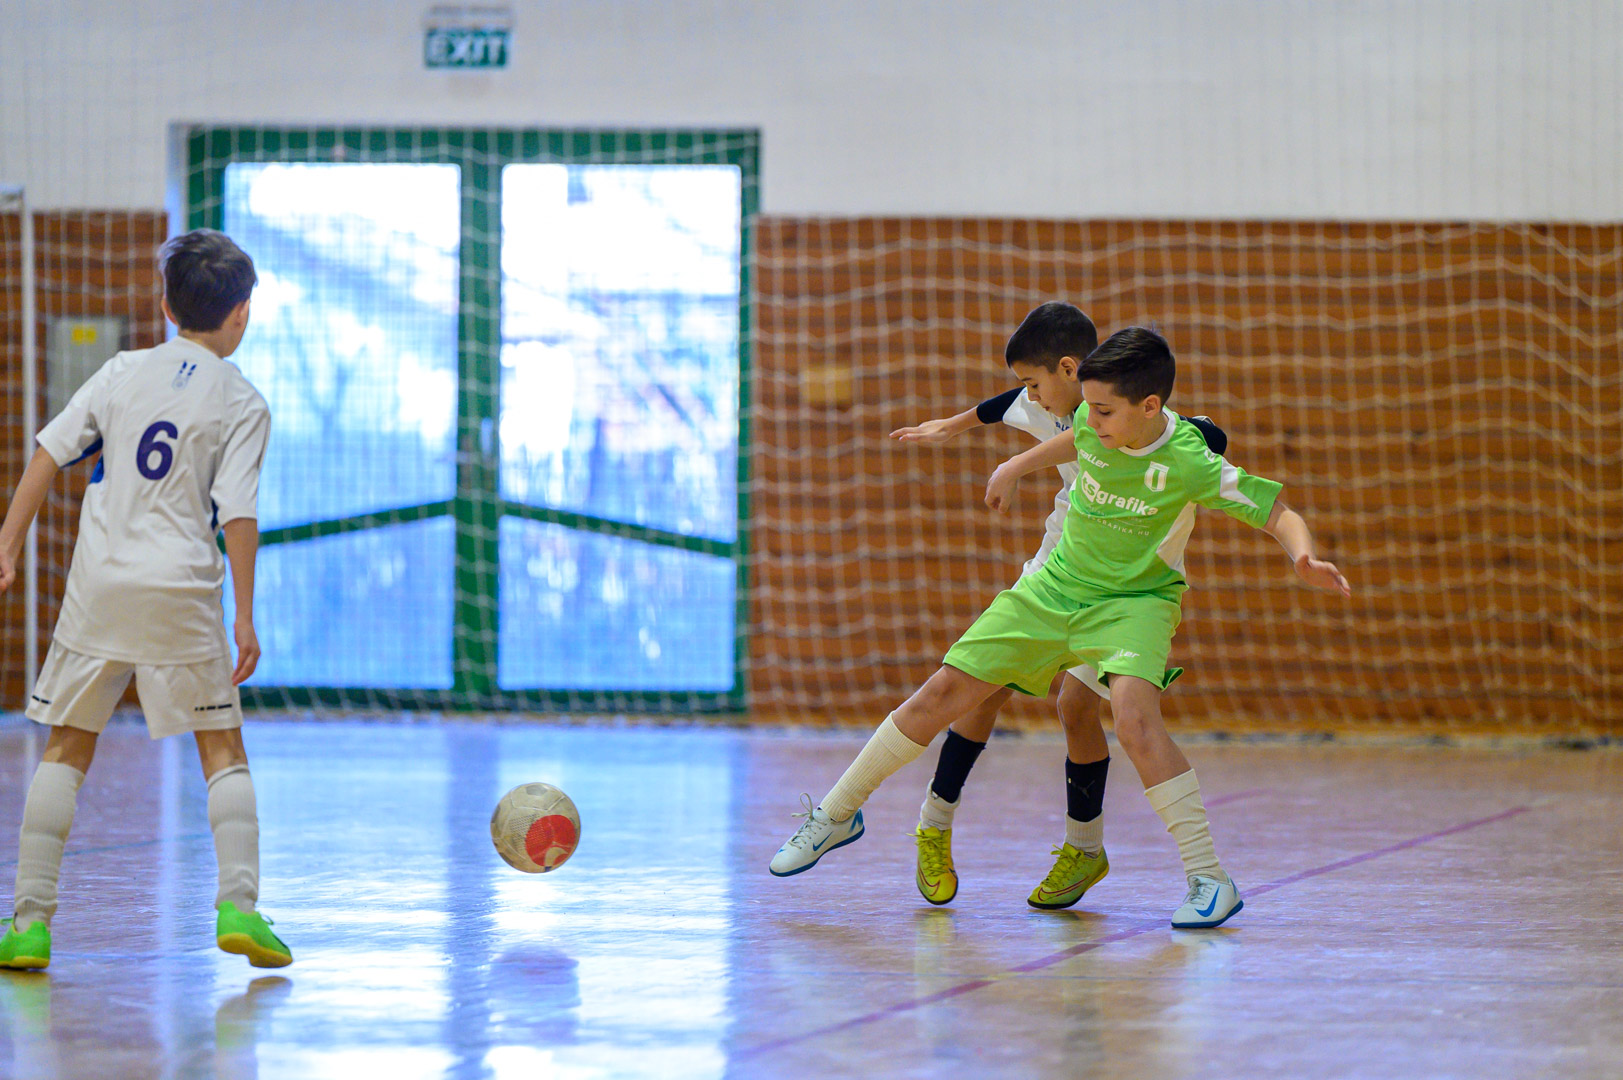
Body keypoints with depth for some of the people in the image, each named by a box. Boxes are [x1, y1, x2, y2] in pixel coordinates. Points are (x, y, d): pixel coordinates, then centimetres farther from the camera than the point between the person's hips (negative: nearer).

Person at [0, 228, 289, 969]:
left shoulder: (122, 372, 9)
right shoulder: (241, 404, 0)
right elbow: (238, 514, -7)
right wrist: (245, 617, -6)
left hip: (98, 582, 2)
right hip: (183, 588, -2)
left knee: (67, 749, 10)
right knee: (222, 751, 9)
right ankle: (237, 902, -6)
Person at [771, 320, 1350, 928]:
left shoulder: (1189, 463, -26)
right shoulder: (1096, 420, -11)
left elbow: (1280, 513, -23)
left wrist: (1304, 558, -44)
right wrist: (1018, 466, 27)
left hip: (1135, 600, -5)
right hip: (1056, 587, 5)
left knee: (1134, 719, -33)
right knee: (943, 694, 3)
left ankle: (1209, 879, -24)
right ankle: (836, 815, 21)